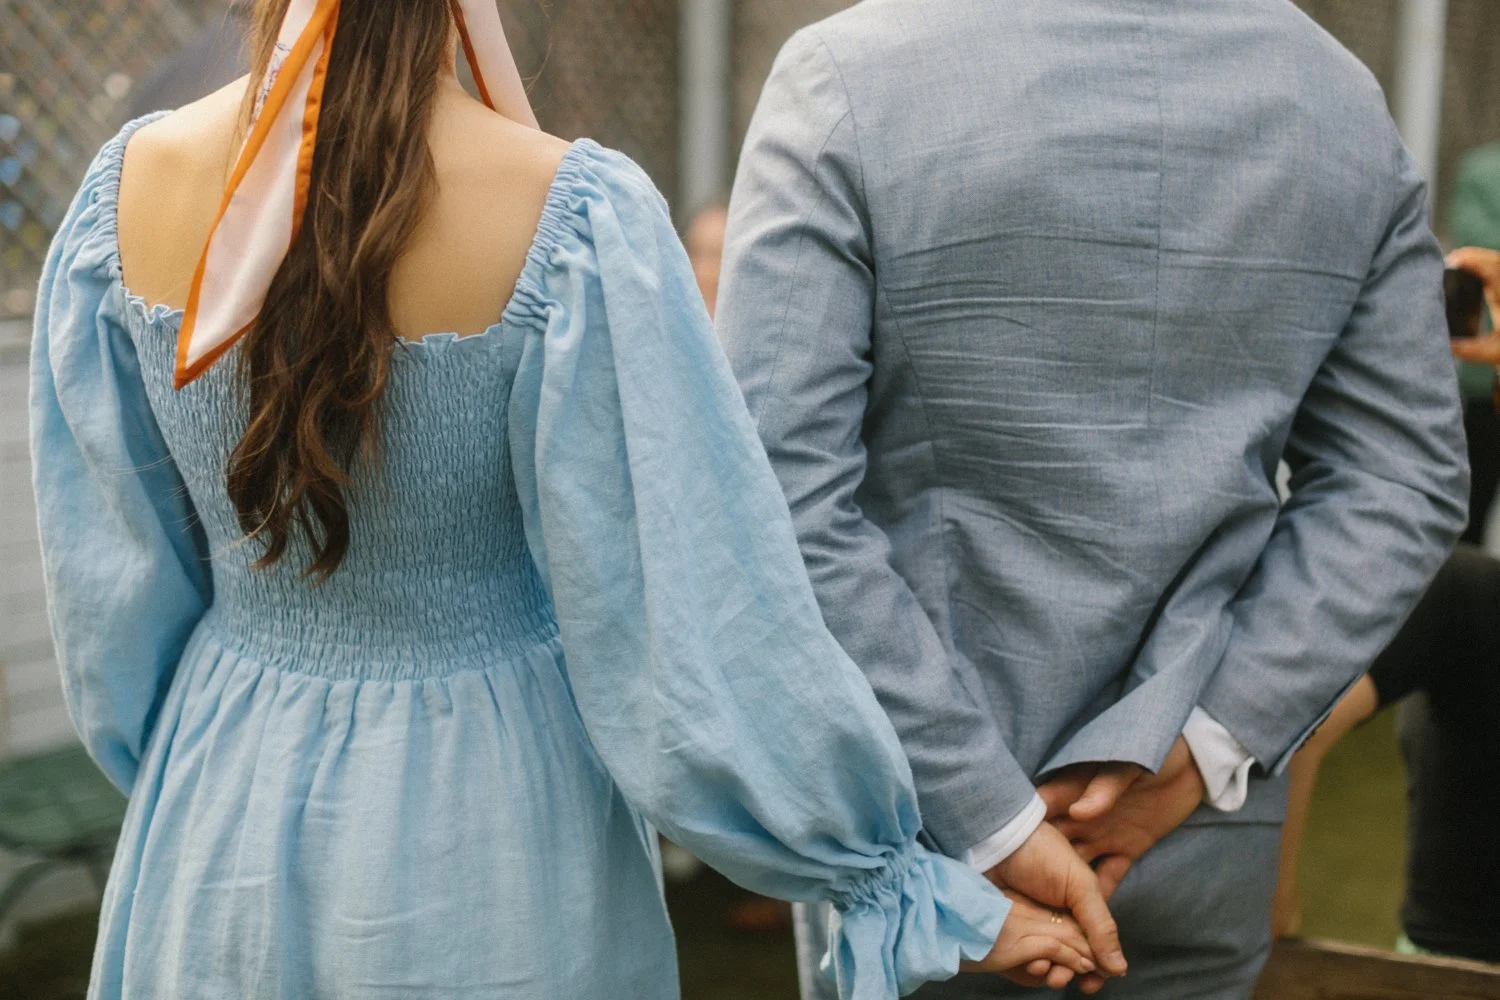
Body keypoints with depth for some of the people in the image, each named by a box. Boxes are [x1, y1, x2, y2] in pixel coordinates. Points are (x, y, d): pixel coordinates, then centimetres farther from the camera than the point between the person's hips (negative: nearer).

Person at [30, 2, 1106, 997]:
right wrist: (905, 876, -6)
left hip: (220, 834, 4)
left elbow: (111, 575, 2)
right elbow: (707, 617, -19)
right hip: (484, 830, -3)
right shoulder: (575, 215, -23)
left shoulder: (129, 184, -9)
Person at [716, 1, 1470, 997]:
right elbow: (1405, 481, -1)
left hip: (908, 804, -3)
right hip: (1207, 828, 3)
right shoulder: (1344, 97, 0)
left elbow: (782, 489, -19)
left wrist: (981, 814, -17)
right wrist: (1204, 746, -9)